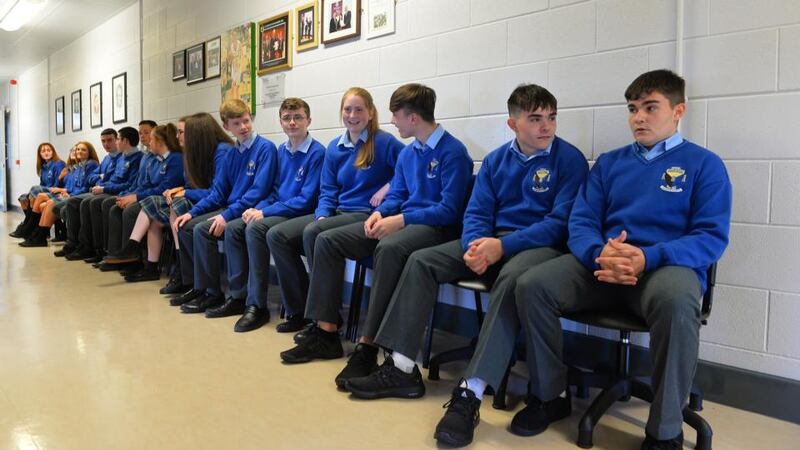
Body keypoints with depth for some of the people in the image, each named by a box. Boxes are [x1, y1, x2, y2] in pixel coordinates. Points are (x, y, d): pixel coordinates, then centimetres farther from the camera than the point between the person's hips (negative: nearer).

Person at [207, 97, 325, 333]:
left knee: (255, 228, -29)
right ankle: (238, 297, 0)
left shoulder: (317, 152, -12)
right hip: (278, 211, 8)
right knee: (233, 228, -7)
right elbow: (274, 191, 17)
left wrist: (265, 212, -18)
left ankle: (257, 305, -23)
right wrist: (258, 208, -5)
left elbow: (306, 200, -17)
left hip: (301, 215, -8)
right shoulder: (281, 151, 12)